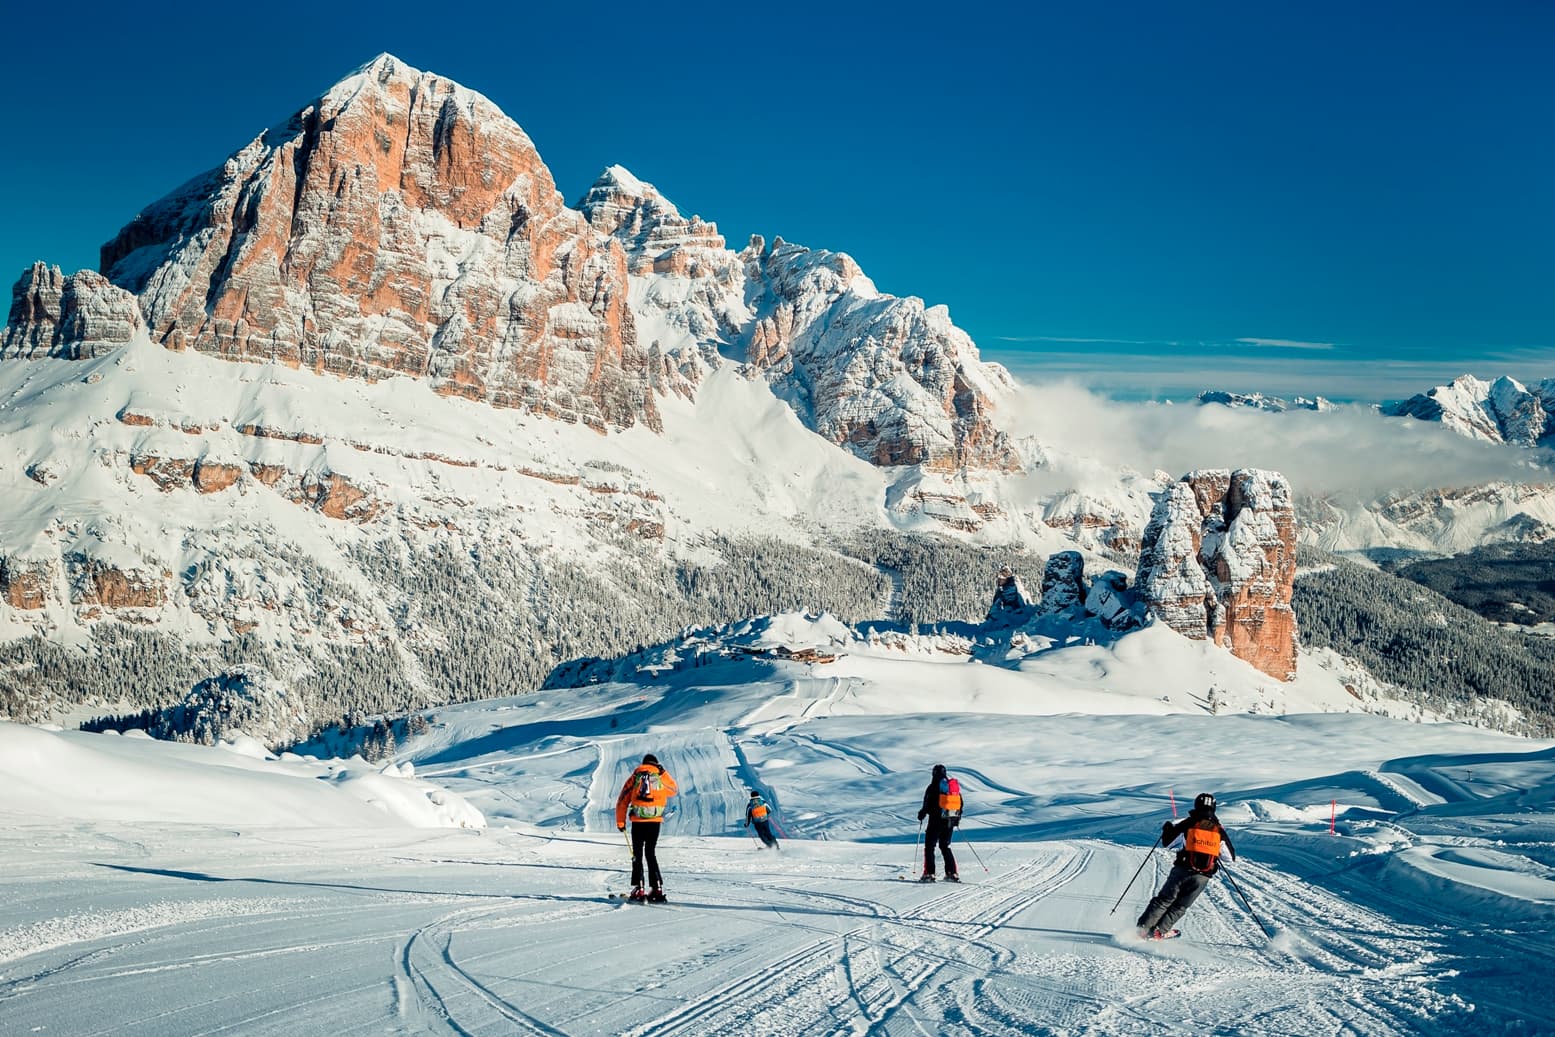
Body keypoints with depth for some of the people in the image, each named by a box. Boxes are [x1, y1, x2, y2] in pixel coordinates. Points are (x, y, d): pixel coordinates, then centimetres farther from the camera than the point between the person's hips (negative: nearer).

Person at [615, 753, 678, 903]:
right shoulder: (661, 776, 7)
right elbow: (674, 790, 27)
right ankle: (657, 889, 4)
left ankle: (638, 889, -2)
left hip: (638, 821, -1)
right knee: (650, 854, 11)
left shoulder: (635, 776, 6)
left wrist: (620, 821, 10)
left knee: (638, 854, 6)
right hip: (655, 821, 1)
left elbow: (623, 800, 4)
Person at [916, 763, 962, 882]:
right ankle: (952, 873, 9)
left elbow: (929, 802, -12)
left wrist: (923, 813, 2)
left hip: (937, 819, -6)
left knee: (929, 845, 1)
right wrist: (958, 817, 27)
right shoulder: (955, 784, 12)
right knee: (945, 846, 17)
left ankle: (929, 873, -8)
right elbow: (960, 802, 17)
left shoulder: (935, 784, -8)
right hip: (951, 820, 6)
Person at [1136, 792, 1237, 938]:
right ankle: (1159, 931, 3)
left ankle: (1142, 929, -1)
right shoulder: (1219, 829, 5)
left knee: (1164, 900, 8)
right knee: (1180, 905, 14)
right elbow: (1231, 856, 13)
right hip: (1203, 876, 1)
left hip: (1183, 870, -1)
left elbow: (1166, 842, 2)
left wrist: (1167, 829, 22)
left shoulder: (1189, 823, -1)